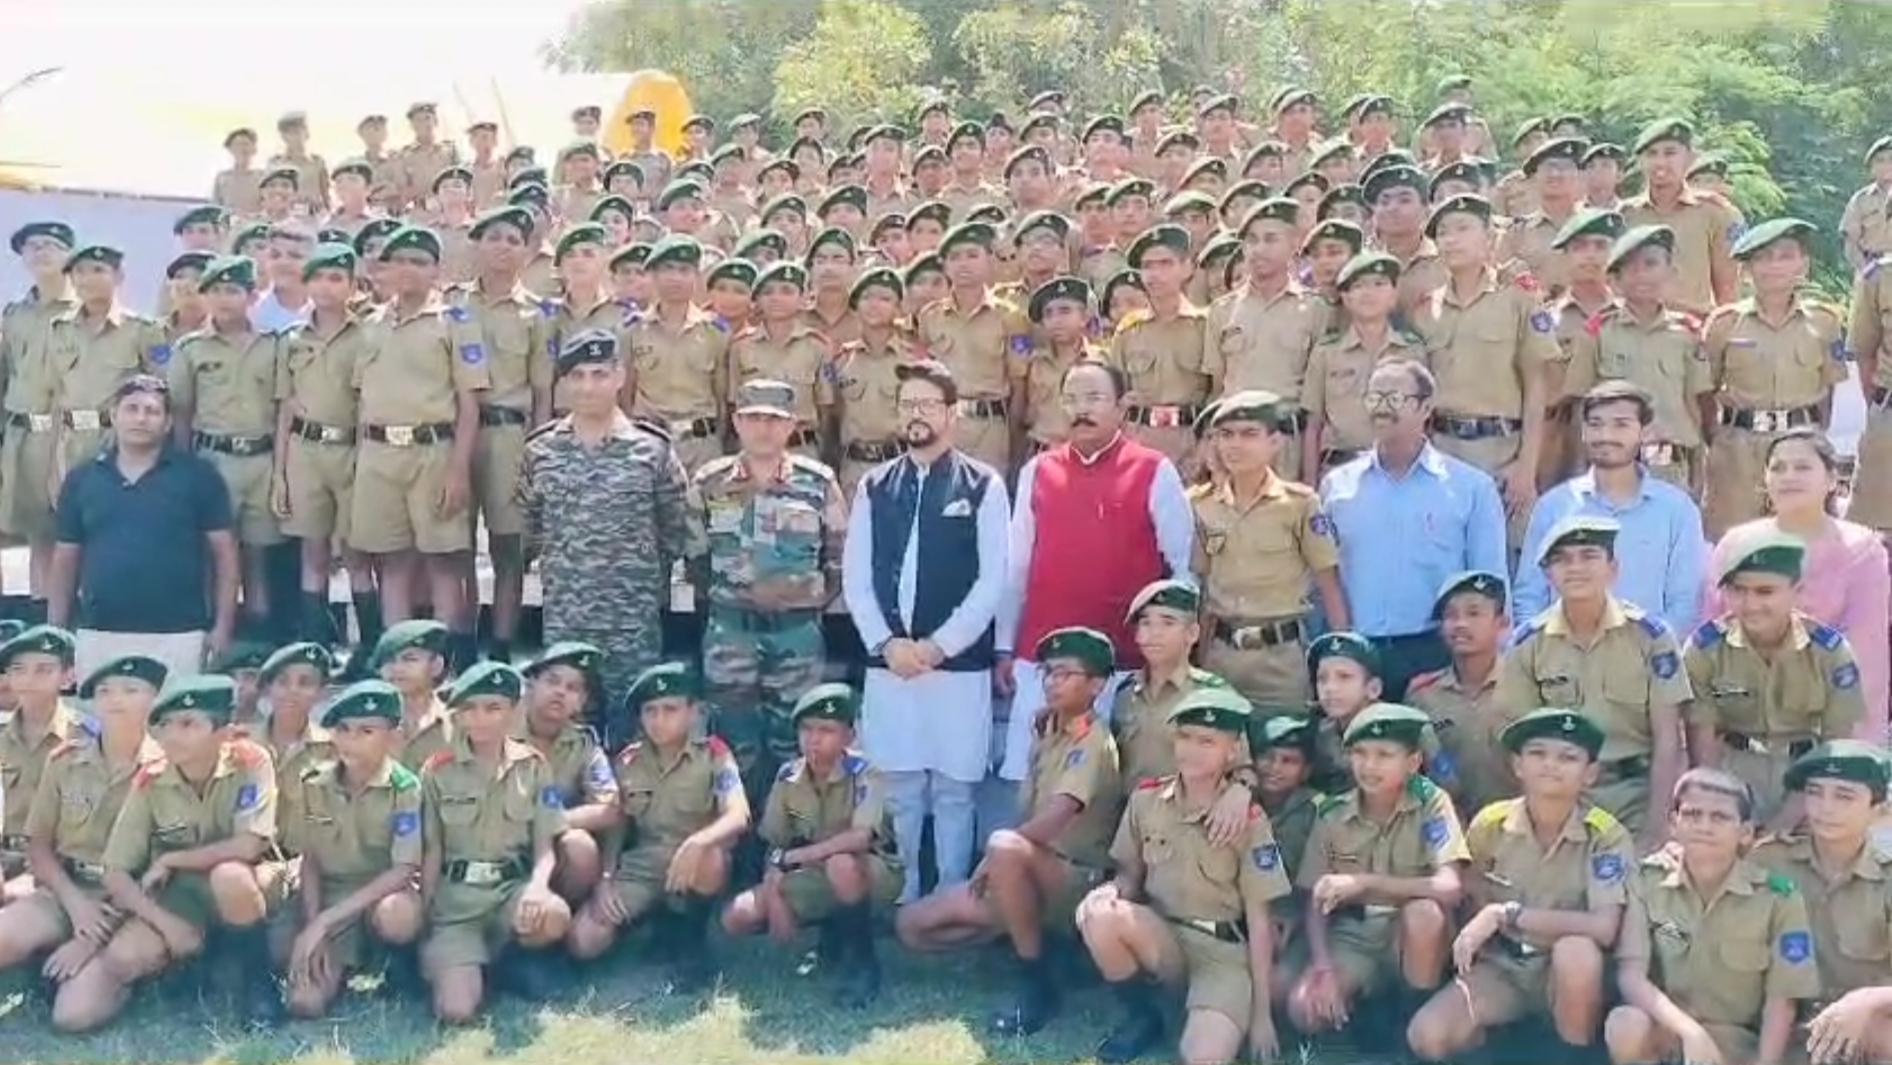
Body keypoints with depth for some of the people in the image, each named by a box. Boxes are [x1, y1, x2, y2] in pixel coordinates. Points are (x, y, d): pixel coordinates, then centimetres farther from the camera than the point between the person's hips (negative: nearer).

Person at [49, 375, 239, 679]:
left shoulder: (198, 475, 1)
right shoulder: (81, 480, 10)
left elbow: (224, 554, 1)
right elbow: (65, 561, 14)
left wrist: (222, 627, -6)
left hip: (177, 637, -3)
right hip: (97, 636, 3)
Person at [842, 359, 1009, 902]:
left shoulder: (984, 486, -1)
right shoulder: (874, 486, 9)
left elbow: (992, 581, -6)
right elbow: (855, 577, 7)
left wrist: (938, 645, -11)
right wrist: (886, 643, -6)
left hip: (959, 663, -3)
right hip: (887, 663, 3)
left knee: (953, 790, 4)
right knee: (899, 790, 9)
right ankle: (900, 899, 19)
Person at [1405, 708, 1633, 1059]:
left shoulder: (1608, 836, -16)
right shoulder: (1489, 824, -7)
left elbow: (1604, 928, -29)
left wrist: (1505, 915, -28)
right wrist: (1475, 931, -9)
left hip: (1568, 973, -2)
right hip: (1500, 966, 2)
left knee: (1576, 949, -38)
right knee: (1427, 1037, -24)